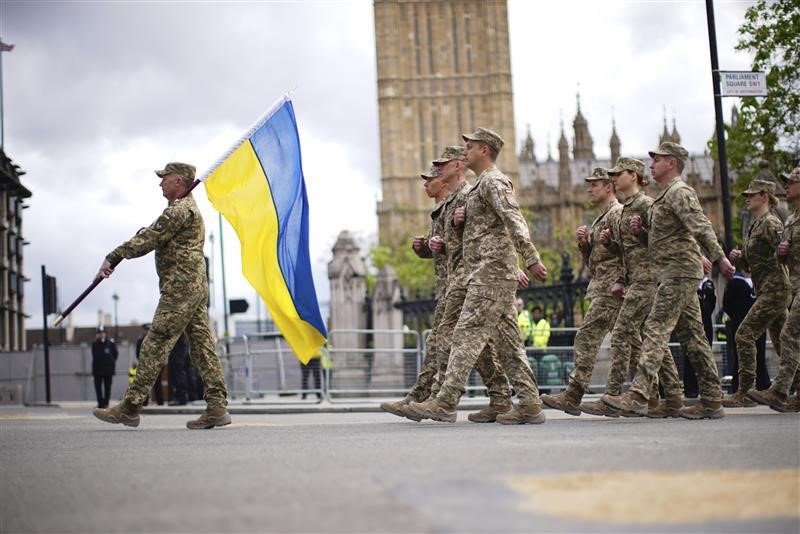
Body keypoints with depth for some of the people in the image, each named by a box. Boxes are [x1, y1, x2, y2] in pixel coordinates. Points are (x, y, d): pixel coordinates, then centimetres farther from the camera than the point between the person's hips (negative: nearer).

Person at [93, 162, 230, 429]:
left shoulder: (180, 209, -10)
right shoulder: (187, 207, 23)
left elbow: (149, 239, -14)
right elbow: (150, 234, 22)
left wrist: (114, 257, -6)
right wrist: (116, 257, 12)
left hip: (179, 288, -11)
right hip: (196, 287, 11)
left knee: (154, 347, -8)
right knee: (202, 347, 5)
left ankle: (129, 408, -6)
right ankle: (217, 407, 2)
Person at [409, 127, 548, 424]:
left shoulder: (493, 181, -8)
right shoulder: (482, 184, 24)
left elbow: (514, 221, -21)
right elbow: (479, 228, 30)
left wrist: (532, 260, -31)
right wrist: (459, 219, 7)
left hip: (490, 275, -10)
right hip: (494, 277, 10)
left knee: (467, 336, -12)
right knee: (507, 341, 7)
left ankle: (446, 402, -13)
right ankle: (530, 404, 6)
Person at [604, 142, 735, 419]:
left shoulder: (679, 192, -10)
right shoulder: (666, 195, 21)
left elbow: (701, 227, -23)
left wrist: (720, 258, -32)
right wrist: (643, 229, 8)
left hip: (679, 272, -10)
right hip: (676, 274, 10)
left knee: (655, 330, -15)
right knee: (692, 335, 9)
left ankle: (638, 394, -20)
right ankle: (711, 400, 11)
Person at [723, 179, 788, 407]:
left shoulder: (771, 223, -10)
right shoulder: (754, 225, 17)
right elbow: (751, 263, 22)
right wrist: (738, 257, 5)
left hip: (775, 289, -10)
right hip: (766, 290, 10)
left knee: (745, 334, -13)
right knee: (781, 341, 13)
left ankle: (745, 393, -12)